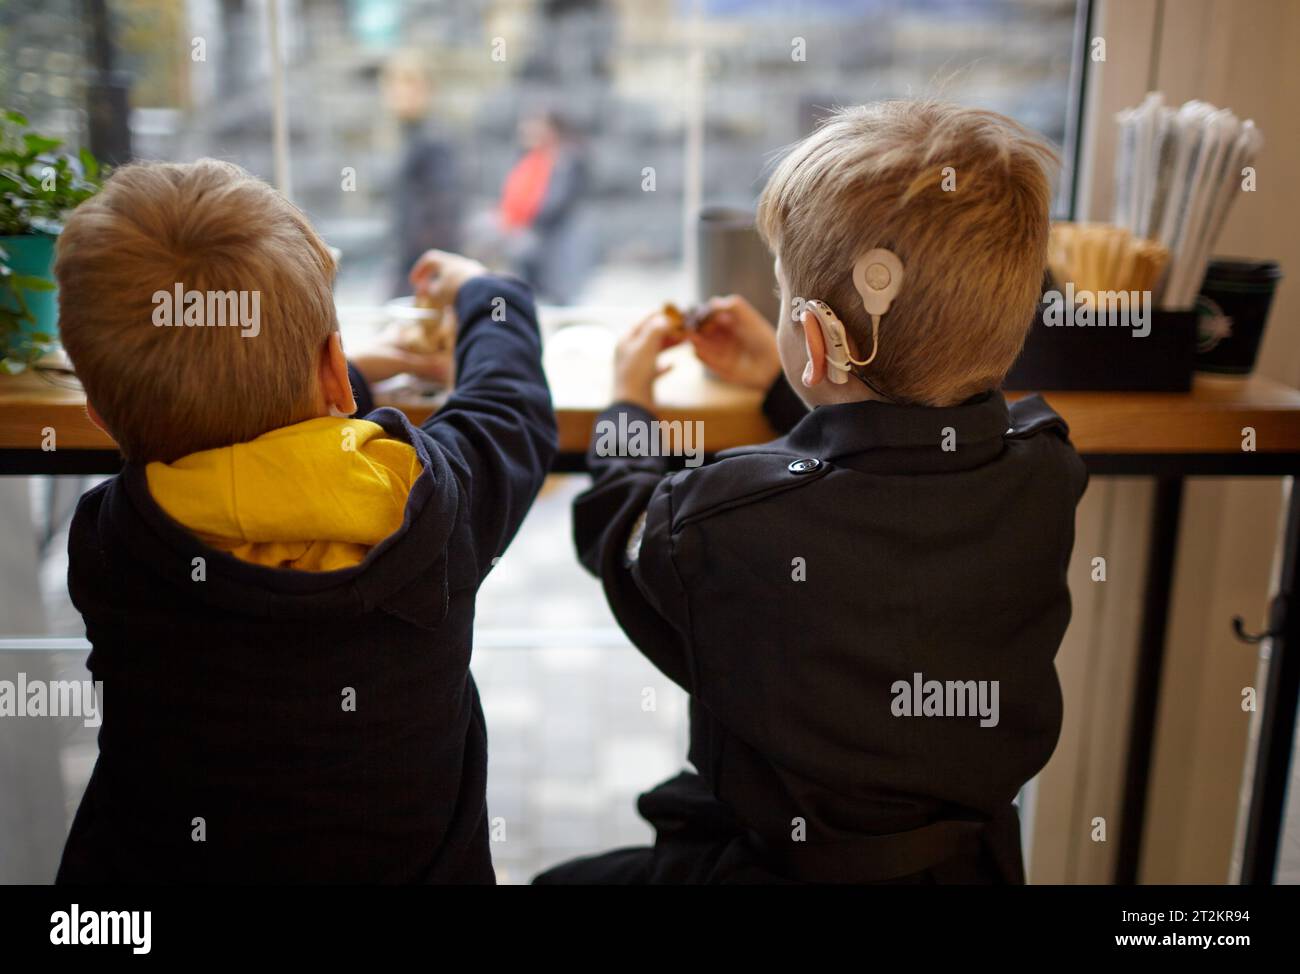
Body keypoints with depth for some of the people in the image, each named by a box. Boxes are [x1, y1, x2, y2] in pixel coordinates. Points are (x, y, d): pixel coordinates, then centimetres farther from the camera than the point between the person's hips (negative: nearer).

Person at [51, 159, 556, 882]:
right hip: (423, 862, 0)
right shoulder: (439, 500, -24)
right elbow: (516, 404, 0)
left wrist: (361, 367, 18)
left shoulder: (104, 551, -22)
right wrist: (480, 293, 21)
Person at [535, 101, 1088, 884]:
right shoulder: (1044, 473, -17)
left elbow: (625, 532, -7)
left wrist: (629, 406, 10)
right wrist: (781, 381, 17)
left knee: (560, 876, 18)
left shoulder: (728, 523, -33)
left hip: (781, 863, -6)